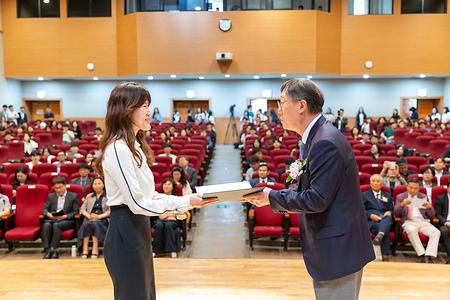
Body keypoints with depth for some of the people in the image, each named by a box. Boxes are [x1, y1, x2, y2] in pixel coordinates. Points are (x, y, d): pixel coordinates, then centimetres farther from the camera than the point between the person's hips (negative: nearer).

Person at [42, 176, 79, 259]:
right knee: (46, 225, -31)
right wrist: (48, 214, -7)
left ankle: (53, 249, -33)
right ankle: (47, 249, -34)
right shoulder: (51, 196, 20)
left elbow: (75, 212, 1)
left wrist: (65, 216, -15)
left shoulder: (73, 196, 7)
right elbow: (45, 209, 16)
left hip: (67, 220, -3)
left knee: (56, 225, -35)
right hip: (52, 219, 4)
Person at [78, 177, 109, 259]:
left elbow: (110, 211, 0)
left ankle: (95, 250, -39)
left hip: (103, 219, -3)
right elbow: (82, 209, 13)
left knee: (95, 223, -35)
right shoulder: (89, 196, 25)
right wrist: (88, 216, -8)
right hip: (89, 219, 3)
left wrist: (99, 216, -15)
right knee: (86, 223, -32)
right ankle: (85, 250, -36)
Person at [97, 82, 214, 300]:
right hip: (125, 234, -10)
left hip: (138, 230, 10)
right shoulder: (118, 148, -19)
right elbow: (137, 202, -22)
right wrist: (185, 202, -19)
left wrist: (186, 202, 1)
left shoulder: (133, 145, 13)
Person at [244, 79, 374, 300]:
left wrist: (271, 197, -15)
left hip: (337, 249, -10)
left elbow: (317, 199, -24)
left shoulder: (325, 142, -22)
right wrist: (272, 195, 1)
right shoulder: (315, 137, 10)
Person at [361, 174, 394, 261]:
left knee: (388, 218, -36)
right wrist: (371, 215, -15)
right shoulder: (364, 195, 18)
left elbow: (392, 210, 19)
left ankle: (380, 236, -60)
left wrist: (389, 212, -6)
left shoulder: (387, 196, 28)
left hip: (384, 220, 2)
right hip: (370, 221, -2)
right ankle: (385, 255, -39)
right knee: (386, 229, -35)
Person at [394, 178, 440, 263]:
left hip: (423, 222, 3)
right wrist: (402, 204, -21)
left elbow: (431, 215, 12)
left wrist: (429, 207, -11)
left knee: (436, 232, -26)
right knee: (411, 231, -36)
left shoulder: (423, 197, 16)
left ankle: (428, 256, -29)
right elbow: (396, 213, -1)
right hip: (409, 222, -2)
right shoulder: (401, 197, 10)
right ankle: (422, 255, -32)